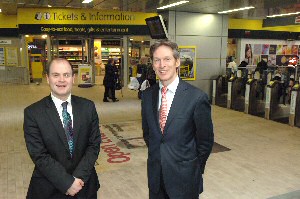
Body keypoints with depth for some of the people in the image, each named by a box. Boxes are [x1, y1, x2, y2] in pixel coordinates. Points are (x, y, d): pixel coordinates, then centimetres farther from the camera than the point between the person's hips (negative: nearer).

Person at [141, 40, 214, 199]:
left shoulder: (197, 98, -16)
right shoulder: (147, 95, -2)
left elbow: (206, 141, -7)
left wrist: (194, 169, 1)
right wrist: (155, 155, 8)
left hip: (184, 179, -4)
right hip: (155, 175, 4)